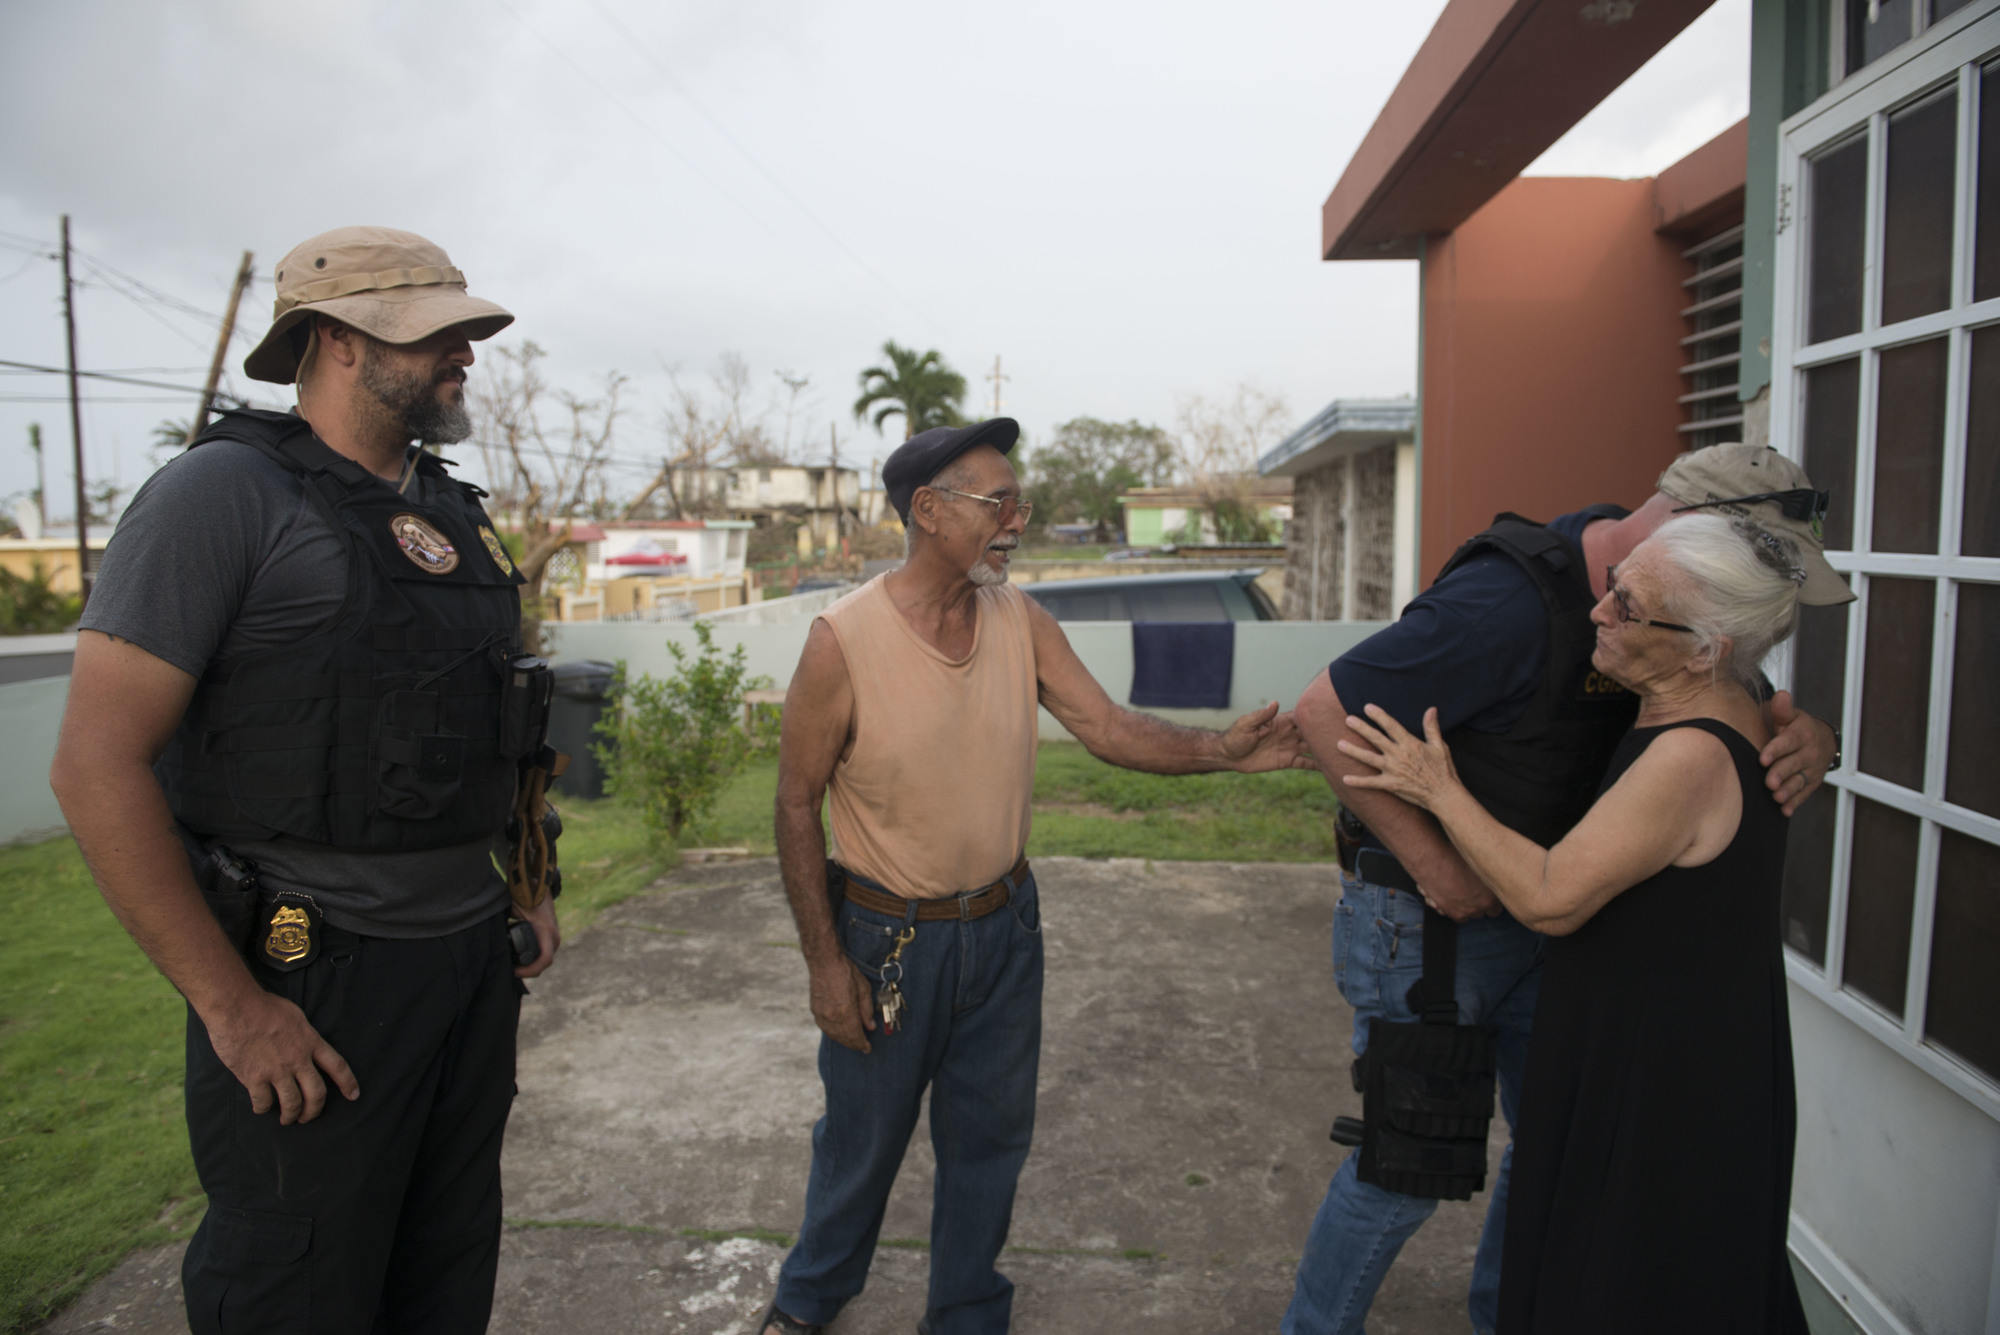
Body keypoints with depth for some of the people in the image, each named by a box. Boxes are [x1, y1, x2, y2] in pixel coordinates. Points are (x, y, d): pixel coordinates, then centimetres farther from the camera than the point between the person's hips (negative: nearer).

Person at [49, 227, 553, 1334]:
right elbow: (97, 763, -16)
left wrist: (530, 889, 14)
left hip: (478, 959, 7)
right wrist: (232, 1008, -17)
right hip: (312, 987, -6)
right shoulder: (226, 493, -11)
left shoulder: (456, 514, 11)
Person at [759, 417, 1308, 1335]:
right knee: (863, 1138, 16)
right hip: (890, 938, -4)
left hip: (1004, 927, 4)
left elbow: (1108, 727, -7)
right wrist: (827, 963, -11)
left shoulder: (1021, 620, -5)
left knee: (989, 1137, 18)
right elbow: (796, 804, -12)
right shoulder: (842, 641, -19)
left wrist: (1220, 750, -23)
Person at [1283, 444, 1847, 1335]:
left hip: (1542, 916, 8)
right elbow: (1327, 710, -28)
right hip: (1425, 918, -8)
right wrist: (1433, 864, -24)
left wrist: (1808, 736, -19)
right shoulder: (1511, 602, -29)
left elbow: (1761, 705, 8)